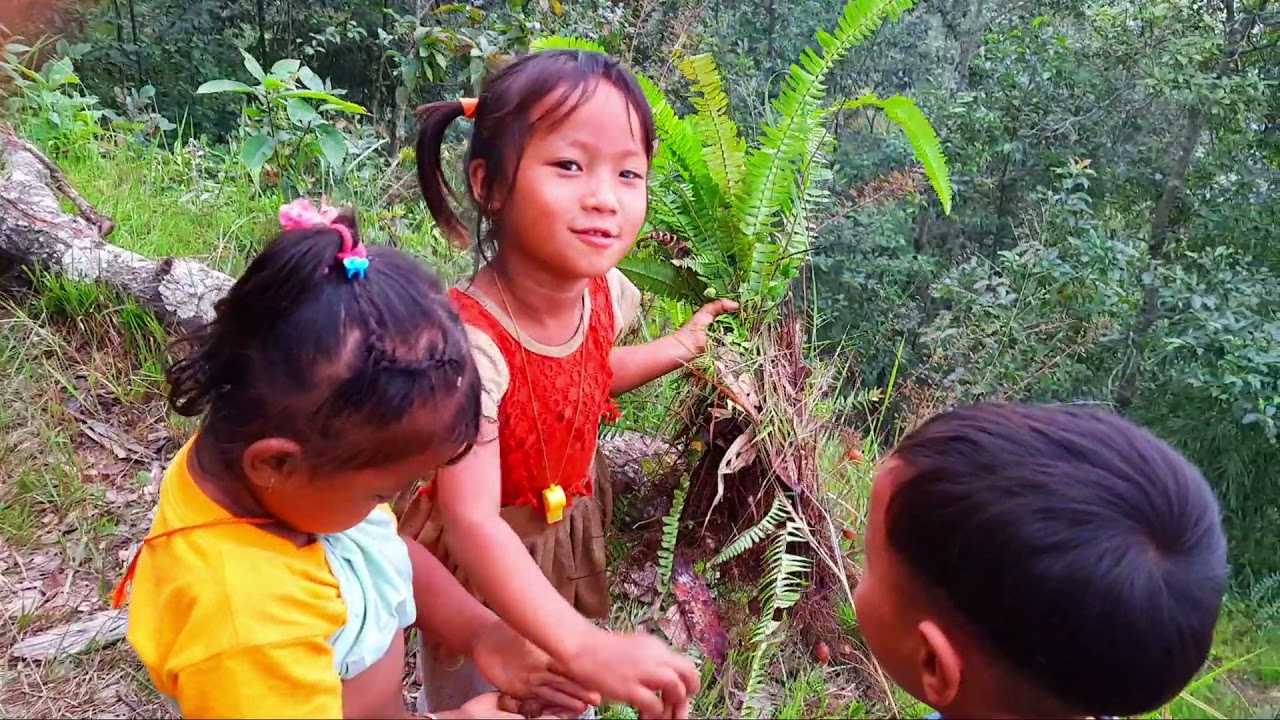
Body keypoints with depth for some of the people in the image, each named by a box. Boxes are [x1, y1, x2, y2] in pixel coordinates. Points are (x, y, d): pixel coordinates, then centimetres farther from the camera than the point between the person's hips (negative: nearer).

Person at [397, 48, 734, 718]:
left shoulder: (604, 293, -15)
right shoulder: (469, 340, -37)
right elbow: (473, 522, -40)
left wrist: (678, 346, 10)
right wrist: (584, 646, -49)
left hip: (570, 535, 6)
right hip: (484, 564, -6)